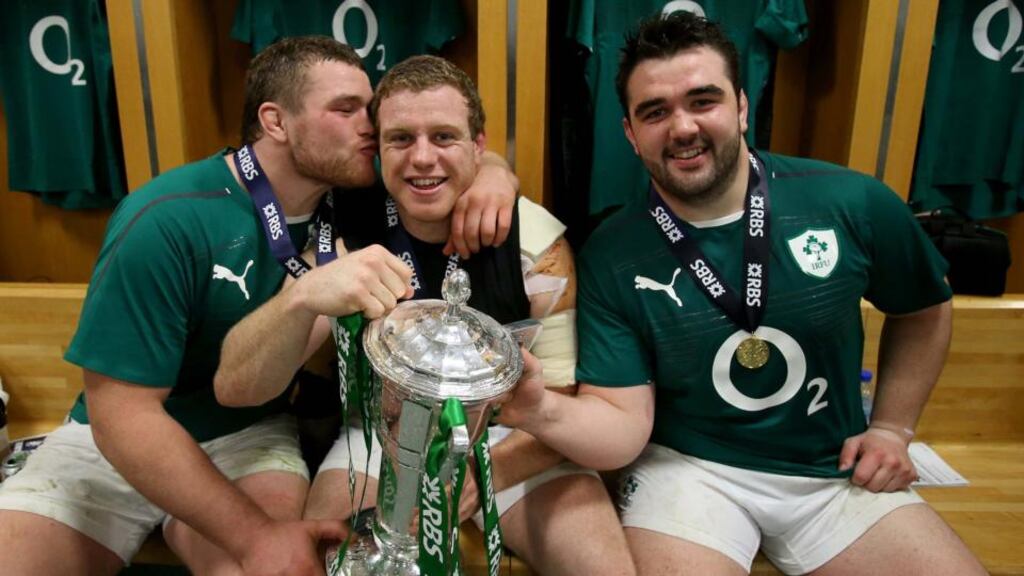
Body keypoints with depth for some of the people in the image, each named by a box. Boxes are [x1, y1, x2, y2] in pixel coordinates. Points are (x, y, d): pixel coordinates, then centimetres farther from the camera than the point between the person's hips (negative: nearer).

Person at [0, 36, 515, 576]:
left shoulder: (346, 194, -8)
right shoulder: (165, 221, -23)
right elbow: (122, 413, -23)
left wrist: (490, 171, -20)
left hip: (253, 434, 2)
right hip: (115, 438, -1)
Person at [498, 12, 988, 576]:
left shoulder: (853, 203, -10)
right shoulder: (610, 257, -14)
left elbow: (923, 311, 10)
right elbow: (623, 424, -15)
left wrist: (891, 428, 6)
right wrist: (542, 410, -35)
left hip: (836, 471, 3)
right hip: (688, 466, -2)